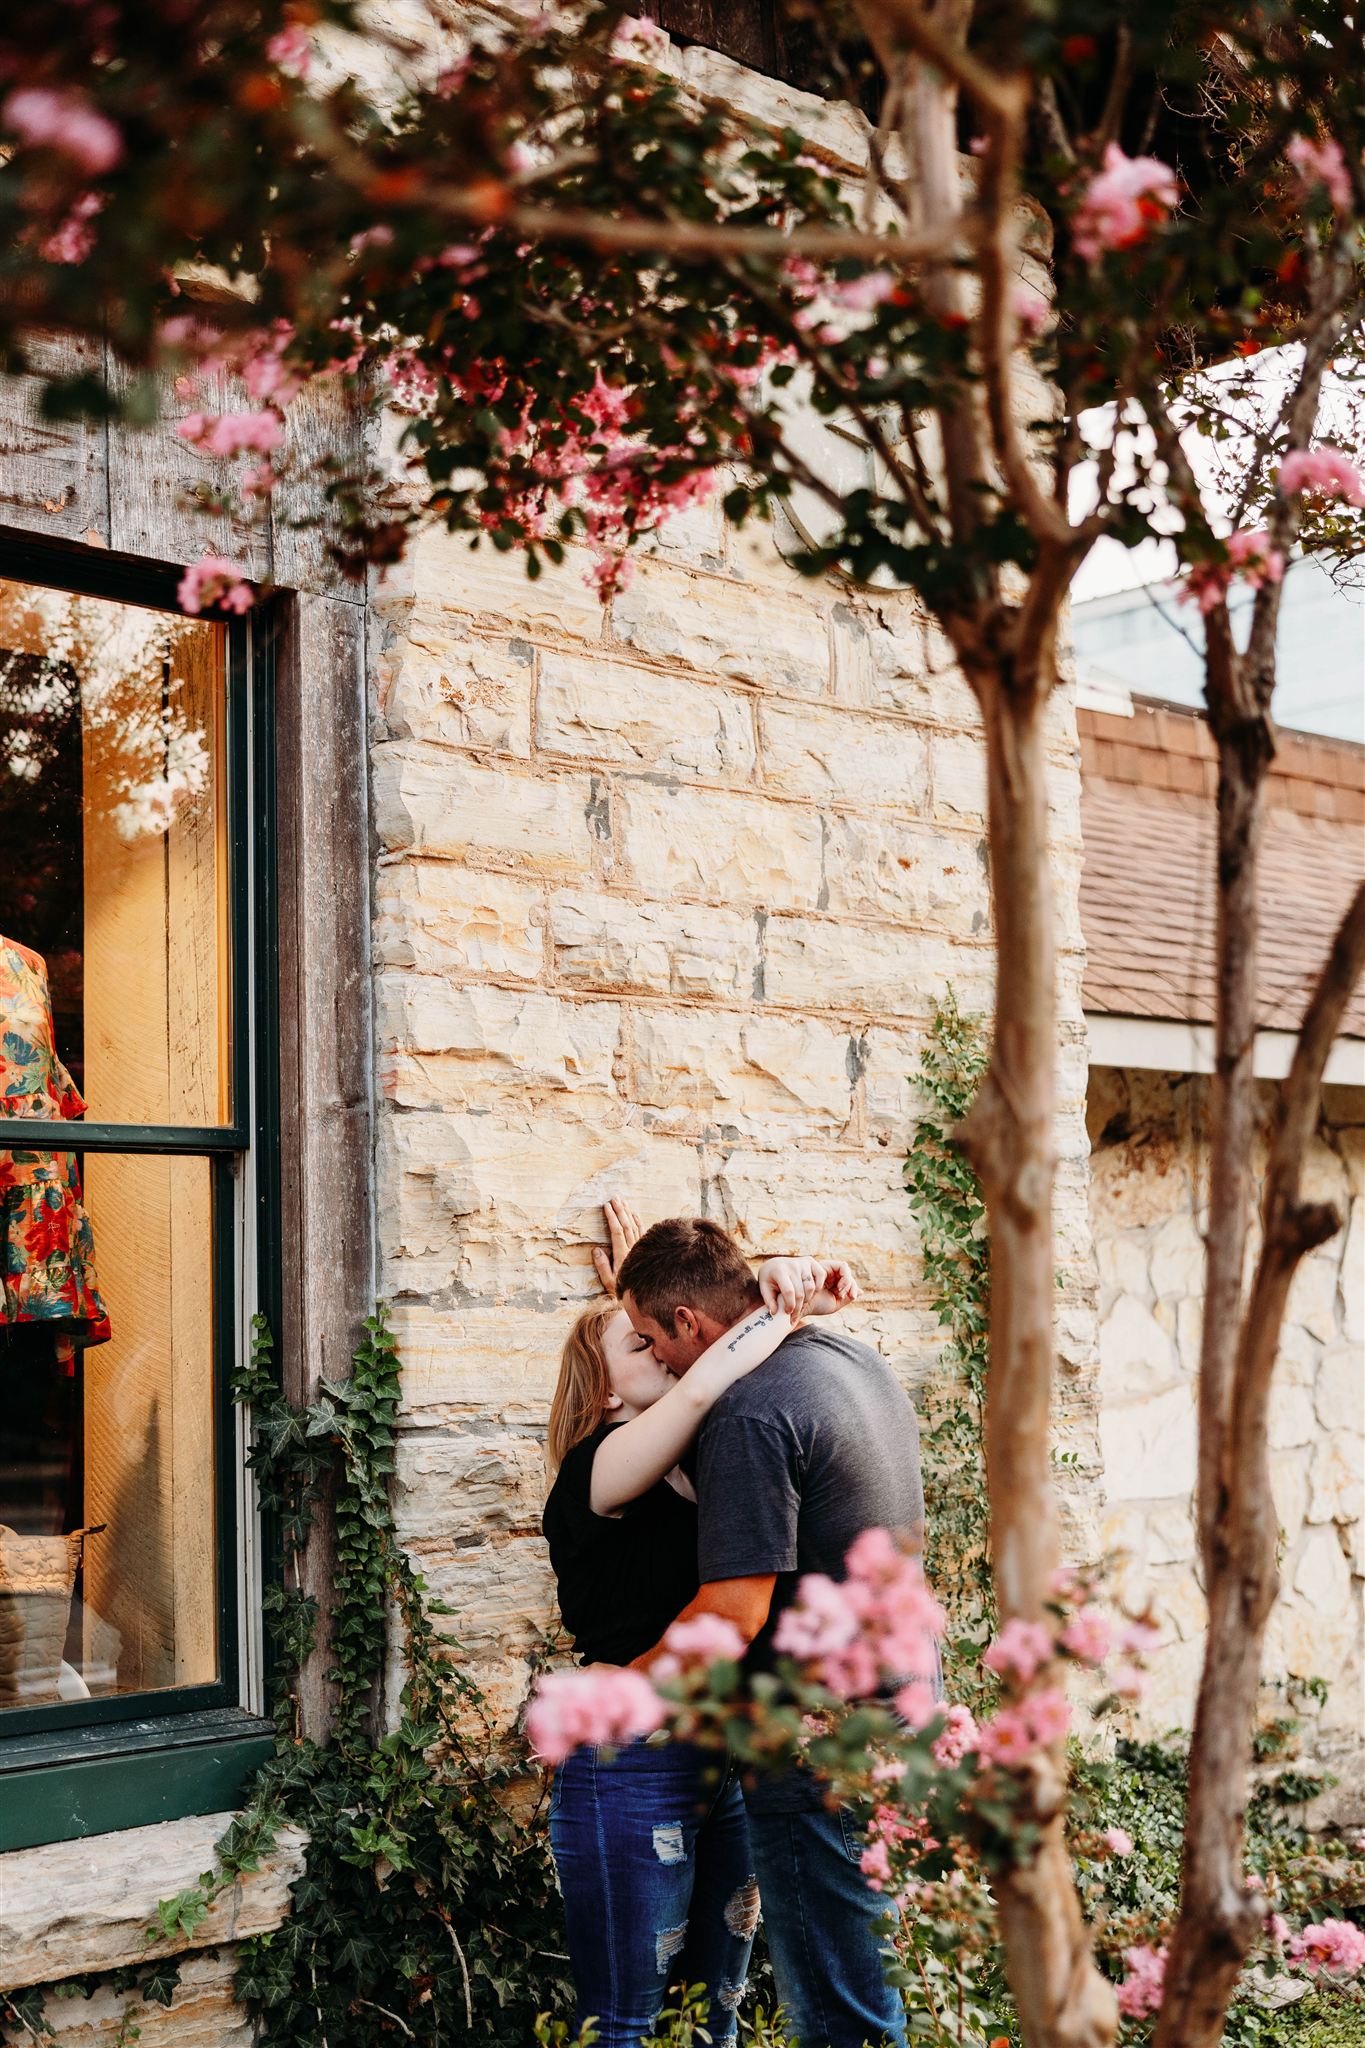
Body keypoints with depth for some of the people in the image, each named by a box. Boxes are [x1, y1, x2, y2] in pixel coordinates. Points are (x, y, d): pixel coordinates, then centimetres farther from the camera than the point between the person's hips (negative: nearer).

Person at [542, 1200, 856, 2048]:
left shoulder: (705, 1462, 7)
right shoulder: (596, 1471, -13)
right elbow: (700, 1391, -31)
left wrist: (806, 1295, -14)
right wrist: (784, 1303, -21)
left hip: (728, 1762, 7)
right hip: (633, 1774, -7)